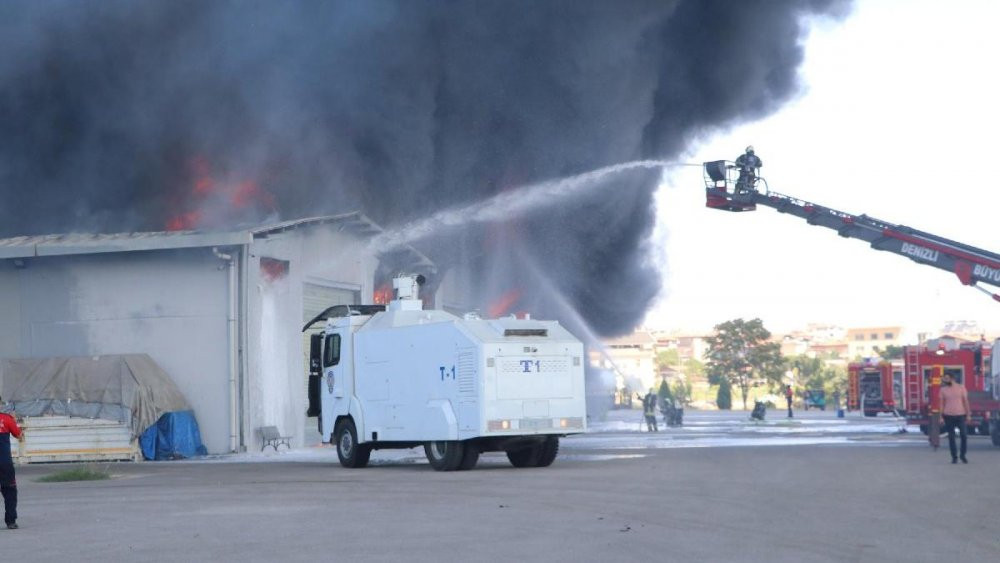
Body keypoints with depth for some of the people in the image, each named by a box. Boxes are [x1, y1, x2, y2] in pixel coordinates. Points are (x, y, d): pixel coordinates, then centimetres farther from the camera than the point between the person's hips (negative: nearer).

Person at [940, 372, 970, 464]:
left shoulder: (961, 387, 5)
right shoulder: (943, 390, 7)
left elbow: (966, 401, 6)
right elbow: (942, 404, 8)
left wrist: (968, 414, 1)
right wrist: (941, 416, 1)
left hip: (960, 415, -1)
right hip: (949, 416, 1)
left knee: (963, 435, -6)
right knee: (951, 437, 1)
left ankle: (962, 455, 10)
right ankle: (954, 457, 8)